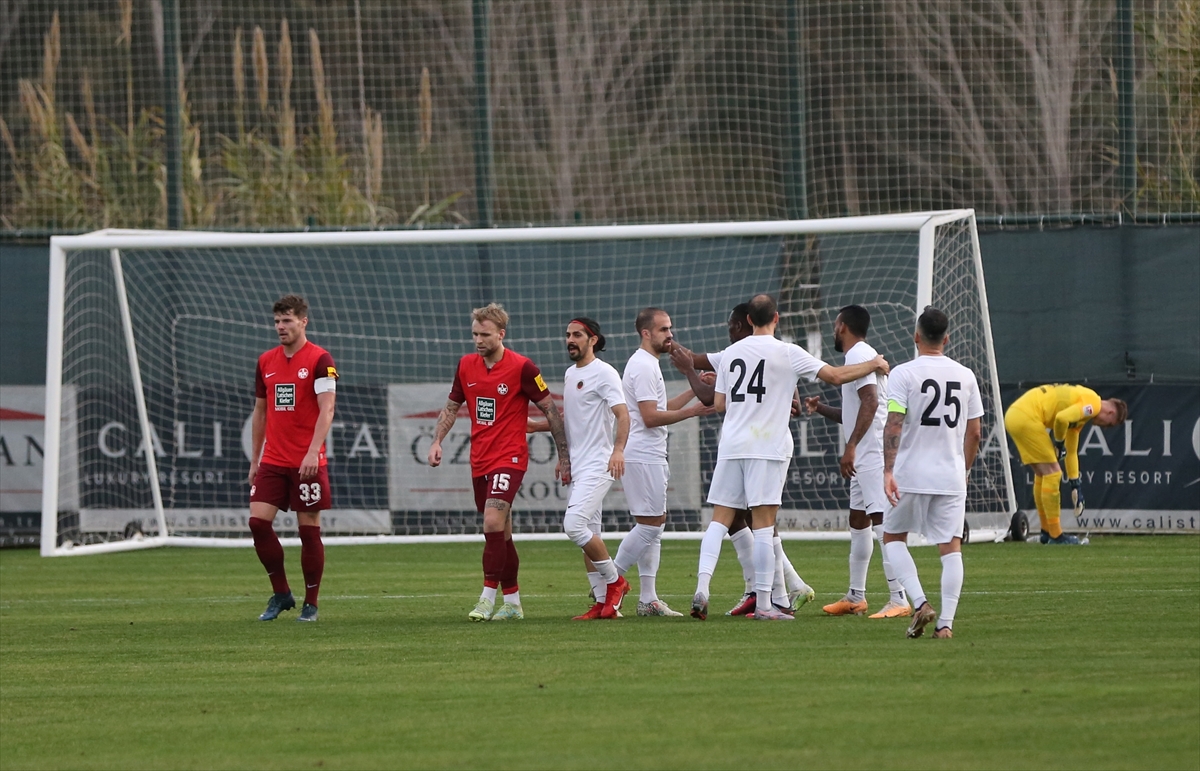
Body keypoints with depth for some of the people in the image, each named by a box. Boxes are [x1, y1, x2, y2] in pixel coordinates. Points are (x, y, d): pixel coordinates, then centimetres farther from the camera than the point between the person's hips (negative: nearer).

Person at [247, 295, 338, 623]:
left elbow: (326, 410, -13)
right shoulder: (266, 362, 12)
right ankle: (280, 593, 8)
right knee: (258, 521, -7)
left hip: (307, 463, -5)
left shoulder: (319, 360, -6)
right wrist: (254, 461, 16)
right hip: (272, 461, 5)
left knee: (309, 529, 0)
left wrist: (313, 452, -24)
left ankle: (310, 604, 10)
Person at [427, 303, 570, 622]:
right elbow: (451, 407, 19)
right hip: (479, 460, 6)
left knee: (493, 522, -21)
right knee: (500, 533, 12)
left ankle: (488, 598, -19)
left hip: (510, 457, -6)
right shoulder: (466, 365, 7)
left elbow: (550, 410, -4)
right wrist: (437, 442, 4)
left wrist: (564, 456, -3)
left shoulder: (521, 368, -10)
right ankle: (512, 602, 19)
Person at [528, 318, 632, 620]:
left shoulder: (604, 373, -10)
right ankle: (603, 602, 11)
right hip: (577, 467, 9)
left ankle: (614, 581, -3)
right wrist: (536, 425, 21)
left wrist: (618, 449, -35)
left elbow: (622, 414, -20)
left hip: (598, 466, -9)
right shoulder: (570, 374, 17)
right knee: (588, 534, 7)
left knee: (574, 525, -19)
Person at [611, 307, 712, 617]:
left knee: (654, 523, 10)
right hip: (643, 456, -11)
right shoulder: (643, 367, -15)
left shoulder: (648, 365, 19)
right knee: (649, 524, -10)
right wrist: (691, 412, -16)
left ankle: (648, 599, 10)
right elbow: (650, 417, -20)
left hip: (651, 456, 11)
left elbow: (660, 408, 22)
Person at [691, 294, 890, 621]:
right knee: (763, 525, -4)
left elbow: (719, 403, 12)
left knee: (720, 519, 7)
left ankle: (702, 587, -9)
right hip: (767, 447, -4)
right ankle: (764, 603, -5)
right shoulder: (787, 353, -4)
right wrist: (874, 365, 11)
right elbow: (835, 375, -4)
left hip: (731, 446, 4)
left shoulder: (731, 353, 9)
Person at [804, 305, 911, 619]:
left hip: (873, 454, -11)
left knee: (881, 521, -16)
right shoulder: (861, 355, 22)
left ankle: (899, 599, -22)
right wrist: (822, 409, 18)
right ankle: (855, 598, 28)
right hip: (865, 457, 11)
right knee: (858, 521, 18)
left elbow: (870, 403, -24)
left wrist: (851, 447, -27)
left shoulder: (859, 355, -11)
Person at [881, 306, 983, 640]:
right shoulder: (965, 376, 6)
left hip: (910, 474, -3)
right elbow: (974, 433, 9)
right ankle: (946, 621, -4)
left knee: (893, 537, 13)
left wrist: (888, 471, -19)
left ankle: (920, 603, -5)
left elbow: (894, 424, -16)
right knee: (951, 547, 3)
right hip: (951, 475, 3)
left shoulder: (903, 374, -7)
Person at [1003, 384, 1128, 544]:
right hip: (1026, 417, -10)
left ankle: (1047, 531, 27)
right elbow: (1062, 418, -23)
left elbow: (1071, 452, 29)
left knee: (1042, 474, 19)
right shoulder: (1094, 403, -7)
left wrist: (1076, 485, 28)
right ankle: (1055, 535, 1)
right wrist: (1059, 442, -5)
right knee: (1052, 473, -3)